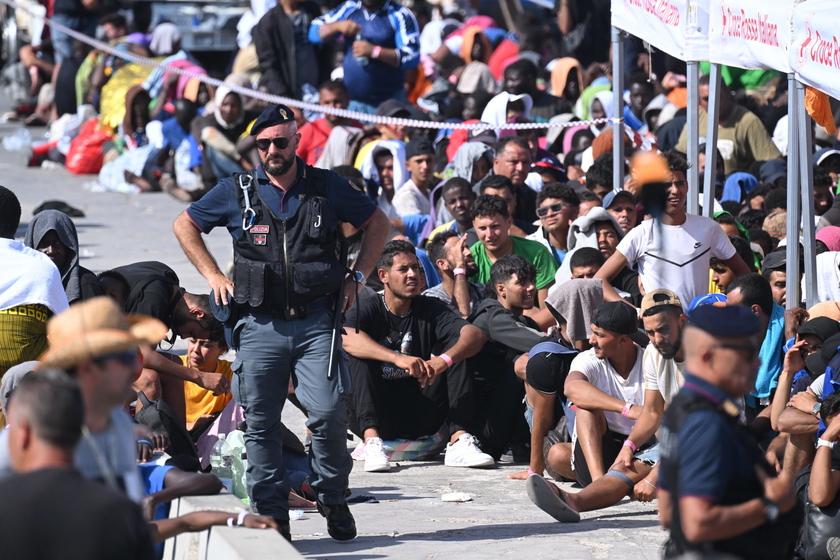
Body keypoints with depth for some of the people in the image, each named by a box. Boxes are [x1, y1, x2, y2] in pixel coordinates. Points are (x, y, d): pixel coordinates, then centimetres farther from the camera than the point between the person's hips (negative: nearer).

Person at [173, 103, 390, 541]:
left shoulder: (327, 188, 4)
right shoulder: (236, 192, 4)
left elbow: (377, 223, 18)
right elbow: (184, 226, 17)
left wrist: (356, 276, 10)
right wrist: (213, 276, 8)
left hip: (316, 323, -1)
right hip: (259, 325, 1)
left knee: (328, 414, -12)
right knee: (260, 423, 1)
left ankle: (333, 499, 10)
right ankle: (271, 514, 10)